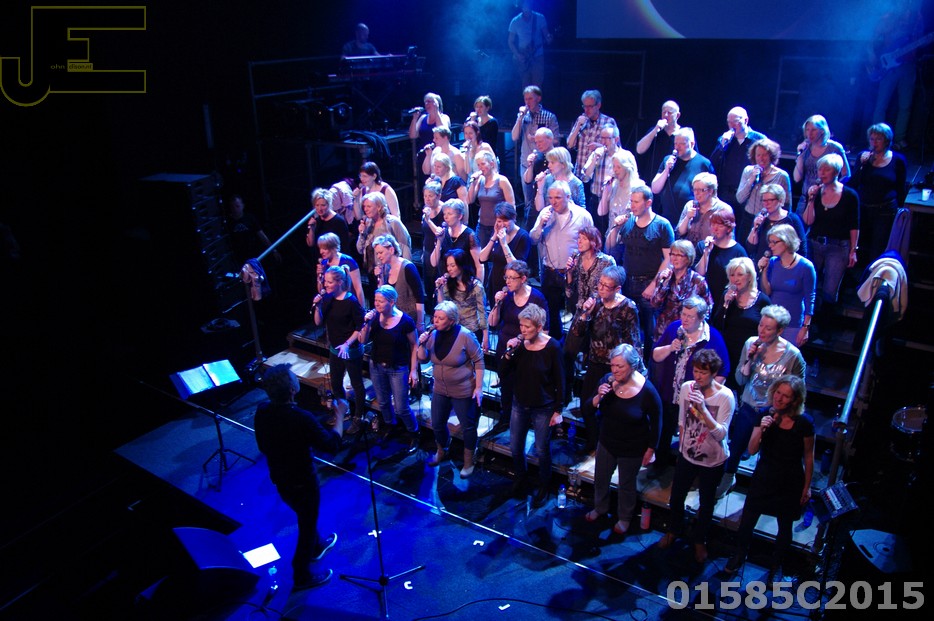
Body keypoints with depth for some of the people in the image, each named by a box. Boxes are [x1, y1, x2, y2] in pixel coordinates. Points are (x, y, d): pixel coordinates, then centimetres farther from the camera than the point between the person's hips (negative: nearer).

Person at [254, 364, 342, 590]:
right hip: (302, 483, -6)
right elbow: (332, 445, -22)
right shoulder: (302, 418, -35)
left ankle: (316, 547, 56)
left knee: (306, 517, 31)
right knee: (307, 525, 17)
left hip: (279, 480, 6)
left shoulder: (262, 411, -14)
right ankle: (302, 576, 35)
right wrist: (339, 418, -9)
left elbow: (262, 446, 1)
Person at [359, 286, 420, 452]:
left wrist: (414, 370, -10)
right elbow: (363, 341, -5)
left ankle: (413, 434, 25)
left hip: (398, 369, -4)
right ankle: (390, 427, 47)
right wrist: (366, 323, -22)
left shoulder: (405, 321, -18)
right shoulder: (374, 316, -7)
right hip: (376, 366, 5)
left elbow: (414, 346, -10)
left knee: (401, 409, 0)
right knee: (383, 402, 21)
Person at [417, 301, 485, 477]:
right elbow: (423, 359, 2)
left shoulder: (465, 336, -21)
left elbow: (479, 361, -14)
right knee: (437, 425, 19)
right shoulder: (433, 334, -6)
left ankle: (468, 462, 32)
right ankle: (441, 451, 48)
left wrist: (479, 387, -15)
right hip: (440, 390, 5)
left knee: (468, 426, 10)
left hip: (463, 391, -5)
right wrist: (422, 344, -18)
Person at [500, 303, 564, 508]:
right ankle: (521, 477, 46)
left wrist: (558, 411, -9)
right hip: (520, 405, 4)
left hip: (543, 409, -4)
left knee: (542, 451, 10)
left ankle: (543, 487, 35)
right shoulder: (518, 343, -8)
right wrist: (509, 353, -22)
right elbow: (503, 375, -6)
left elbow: (559, 381, -11)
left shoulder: (552, 347, -18)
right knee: (515, 448, 17)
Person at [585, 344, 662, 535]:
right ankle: (600, 508, 53)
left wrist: (651, 449, -5)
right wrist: (598, 397, -28)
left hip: (632, 449, -4)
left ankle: (624, 518, 46)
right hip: (607, 443, 4)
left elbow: (656, 422, -11)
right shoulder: (608, 380, -17)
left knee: (626, 485, 18)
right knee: (600, 478, 23)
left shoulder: (647, 390, -25)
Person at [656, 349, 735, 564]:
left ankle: (699, 540, 43)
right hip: (687, 456, 3)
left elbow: (721, 434, -28)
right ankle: (674, 530, 47)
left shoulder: (725, 396, -23)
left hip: (713, 461, -3)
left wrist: (703, 409, -40)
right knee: (676, 497, 18)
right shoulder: (686, 388, -12)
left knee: (706, 503, 17)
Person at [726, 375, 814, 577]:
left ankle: (776, 564, 39)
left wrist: (807, 486, 0)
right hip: (763, 477, 2)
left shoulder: (804, 423, -16)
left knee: (785, 526, 15)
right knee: (747, 520, 8)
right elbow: (751, 451, -12)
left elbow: (808, 457, -5)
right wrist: (761, 429, -28)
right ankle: (740, 555, 35)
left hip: (790, 483, -2)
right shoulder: (765, 416, -10)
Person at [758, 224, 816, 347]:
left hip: (793, 325, -4)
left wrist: (805, 328, -10)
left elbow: (809, 299, -8)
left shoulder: (806, 266, -10)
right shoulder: (772, 262, 0)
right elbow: (766, 292, -1)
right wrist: (764, 271, -13)